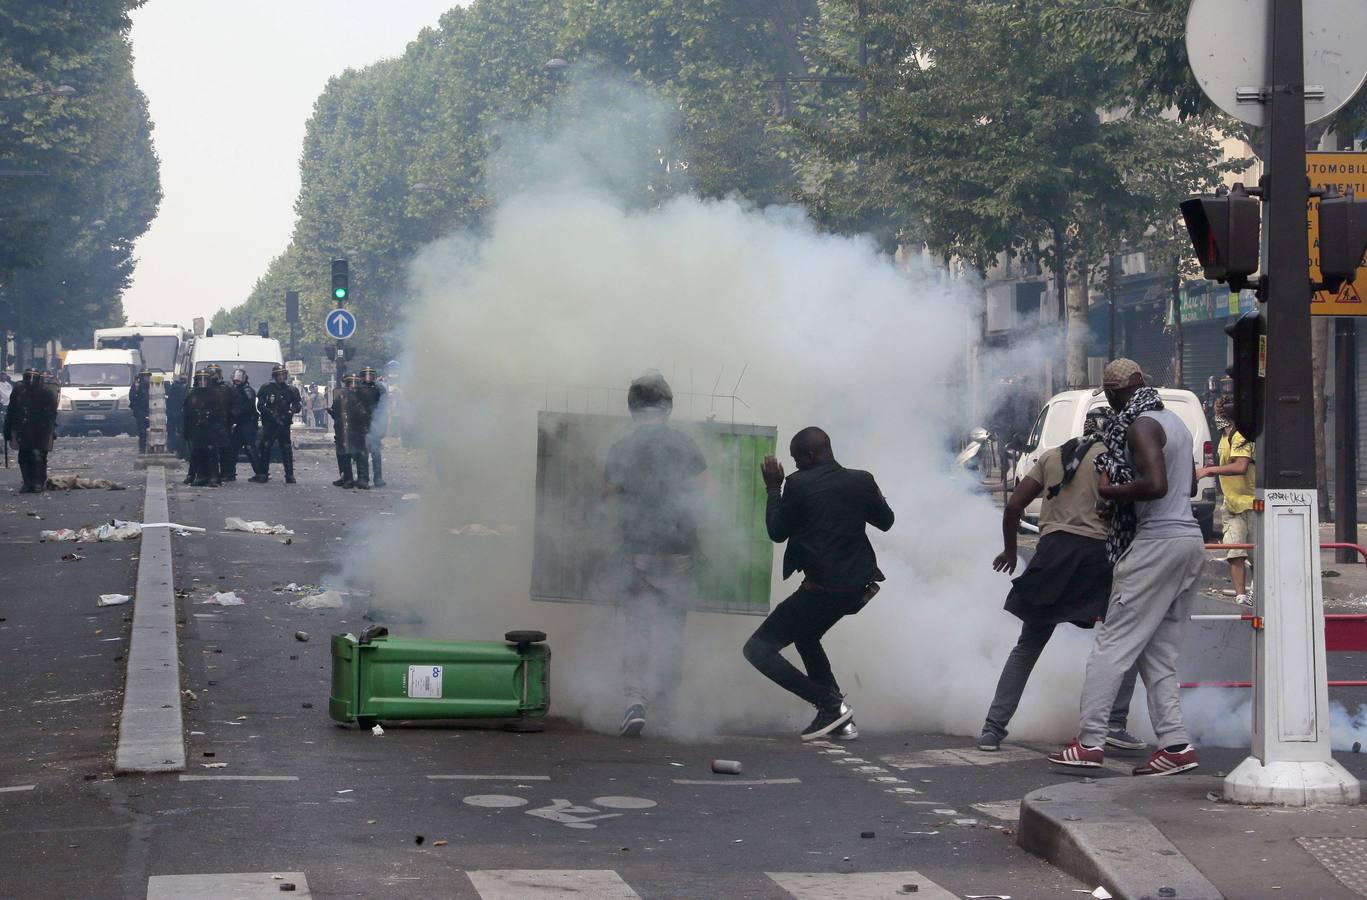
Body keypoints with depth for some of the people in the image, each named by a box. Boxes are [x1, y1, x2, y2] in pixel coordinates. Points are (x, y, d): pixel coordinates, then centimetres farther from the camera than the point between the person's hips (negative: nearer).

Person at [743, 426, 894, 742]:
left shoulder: (798, 485, -12)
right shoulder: (862, 481, 3)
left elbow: (777, 533, -1)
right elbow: (885, 521, 17)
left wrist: (773, 489, 10)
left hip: (821, 588, -8)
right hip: (857, 587, 8)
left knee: (757, 650, 0)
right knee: (805, 636, 33)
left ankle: (831, 705, -6)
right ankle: (840, 717, 25)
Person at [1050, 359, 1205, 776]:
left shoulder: (1140, 426, -11)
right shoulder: (1173, 420, 17)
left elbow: (1155, 484, -24)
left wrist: (1110, 491, -10)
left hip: (1158, 539, -9)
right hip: (1190, 539, 9)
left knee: (1113, 642, -6)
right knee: (1159, 652, 11)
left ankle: (1089, 742, -7)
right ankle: (1175, 743, 4)